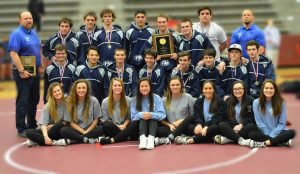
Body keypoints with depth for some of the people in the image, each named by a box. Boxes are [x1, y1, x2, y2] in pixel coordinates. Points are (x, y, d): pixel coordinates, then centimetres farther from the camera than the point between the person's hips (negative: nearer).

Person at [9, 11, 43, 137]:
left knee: (34, 100, 14)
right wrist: (22, 71, -23)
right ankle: (21, 129, 1)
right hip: (23, 72, -8)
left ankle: (32, 125, 26)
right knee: (22, 101, -4)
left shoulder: (34, 33, 12)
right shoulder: (16, 34, -12)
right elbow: (13, 53, -20)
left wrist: (41, 66, 14)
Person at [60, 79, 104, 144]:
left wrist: (87, 131, -8)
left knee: (101, 129, -32)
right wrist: (83, 132, -12)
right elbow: (72, 122, 0)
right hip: (77, 130, 0)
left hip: (90, 129, 0)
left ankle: (70, 141, -32)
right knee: (63, 130, -29)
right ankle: (88, 140, -32)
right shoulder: (70, 102, -2)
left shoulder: (93, 101, -4)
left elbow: (96, 119, 3)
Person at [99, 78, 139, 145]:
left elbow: (129, 117, 7)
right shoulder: (105, 102, 0)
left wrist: (124, 125, -14)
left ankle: (112, 140, -39)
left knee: (135, 123, -32)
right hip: (112, 128, -2)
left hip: (124, 127, 2)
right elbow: (105, 120, -1)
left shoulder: (128, 100, 3)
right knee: (106, 124, -37)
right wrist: (117, 126, -14)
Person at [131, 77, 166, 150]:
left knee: (153, 117, -29)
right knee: (143, 118, -29)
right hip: (140, 124, 0)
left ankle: (151, 138, -53)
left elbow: (162, 115, -10)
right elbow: (133, 117, -4)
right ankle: (142, 138, -54)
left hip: (154, 125, 0)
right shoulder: (135, 100, 3)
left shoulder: (157, 98, 0)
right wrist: (141, 115, -26)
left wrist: (151, 115, -29)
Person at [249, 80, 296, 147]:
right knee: (253, 134, -32)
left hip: (277, 133, 1)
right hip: (264, 133, -1)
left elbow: (282, 123, -2)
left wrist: (272, 135, -13)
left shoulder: (281, 102, -1)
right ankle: (282, 141, -28)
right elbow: (259, 123, -4)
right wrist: (269, 135, -12)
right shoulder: (257, 102, -1)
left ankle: (265, 143, -31)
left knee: (292, 132, -29)